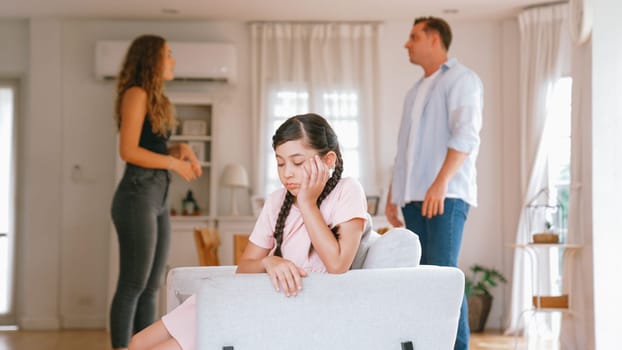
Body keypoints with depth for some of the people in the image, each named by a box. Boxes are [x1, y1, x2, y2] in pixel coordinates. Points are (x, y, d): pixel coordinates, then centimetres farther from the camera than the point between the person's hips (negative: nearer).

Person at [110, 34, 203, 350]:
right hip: (137, 195, -9)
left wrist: (180, 150, 3)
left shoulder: (154, 98, 20)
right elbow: (129, 151, -16)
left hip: (158, 197, 9)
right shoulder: (136, 93, -7)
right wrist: (174, 163, -10)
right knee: (132, 286, -7)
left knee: (150, 288, 8)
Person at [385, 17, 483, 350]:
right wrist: (392, 196, 19)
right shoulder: (415, 91, 25)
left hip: (446, 196, -7)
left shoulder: (461, 79, 1)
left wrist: (441, 183, -23)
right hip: (413, 198, 7)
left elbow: (466, 135, -13)